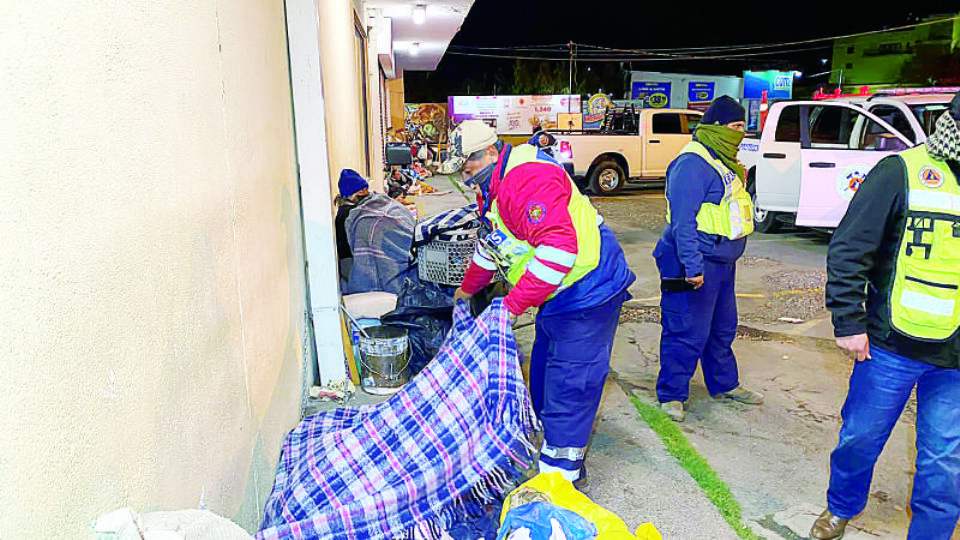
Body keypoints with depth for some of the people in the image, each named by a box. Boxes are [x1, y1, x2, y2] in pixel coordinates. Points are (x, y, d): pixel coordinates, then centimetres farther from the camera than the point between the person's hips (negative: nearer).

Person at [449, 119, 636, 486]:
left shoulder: (527, 179, -24)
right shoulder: (493, 187, 11)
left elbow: (558, 248, -34)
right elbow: (491, 243, 27)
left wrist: (513, 304, -31)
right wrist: (467, 289, 36)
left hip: (587, 293, -11)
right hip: (559, 295, 11)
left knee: (568, 382, -5)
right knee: (544, 372, 18)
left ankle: (562, 468, 8)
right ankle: (551, 440, 35)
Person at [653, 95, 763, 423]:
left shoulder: (722, 161, 14)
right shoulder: (693, 164, -19)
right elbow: (683, 221, -25)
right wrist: (693, 266, -30)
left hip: (722, 261, 11)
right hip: (694, 264, -10)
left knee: (723, 327, 21)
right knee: (687, 333, -2)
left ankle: (724, 384, 38)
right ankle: (671, 394, 13)